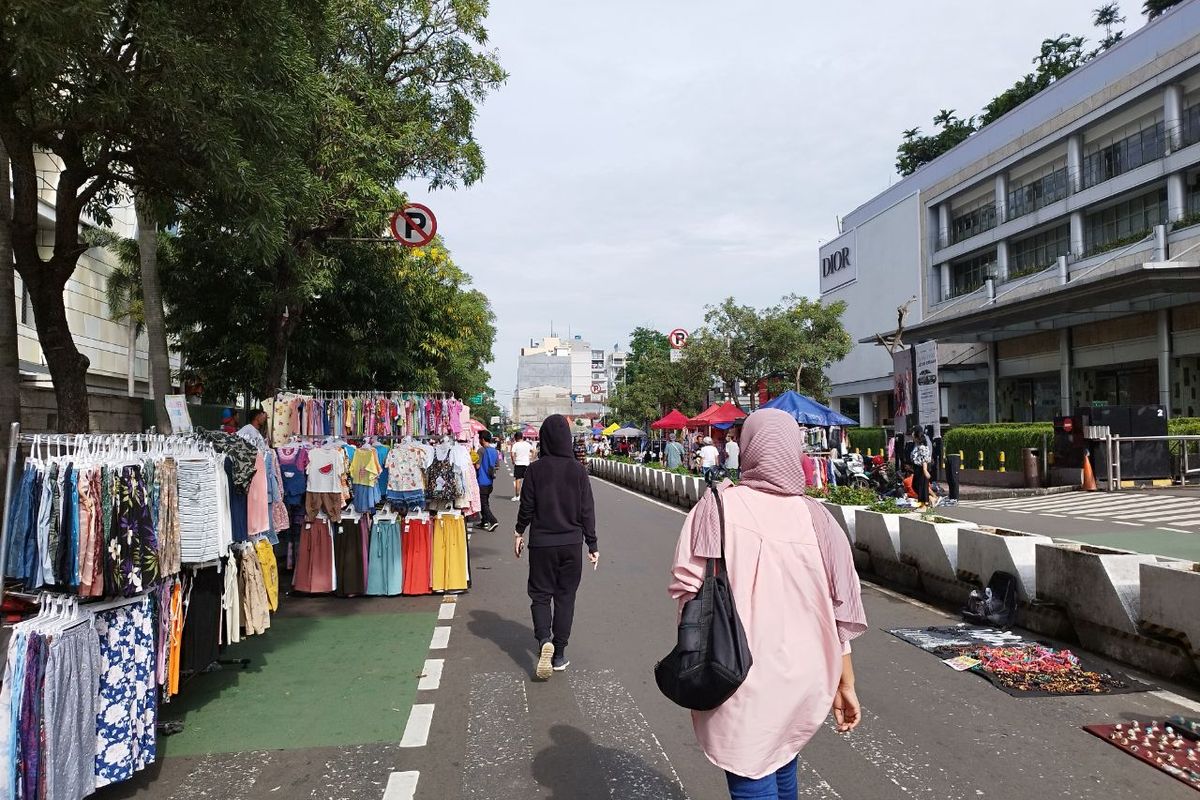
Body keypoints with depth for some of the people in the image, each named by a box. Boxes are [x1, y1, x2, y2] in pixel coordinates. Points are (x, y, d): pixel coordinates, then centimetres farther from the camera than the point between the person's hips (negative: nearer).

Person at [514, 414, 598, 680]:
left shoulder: (535, 469, -9)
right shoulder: (578, 470, -6)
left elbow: (526, 506, -3)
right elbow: (587, 510, -3)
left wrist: (519, 533, 14)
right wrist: (592, 545, 4)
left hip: (541, 543, -1)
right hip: (571, 543, 1)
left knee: (540, 595, 11)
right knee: (565, 597, 12)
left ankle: (544, 640, -14)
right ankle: (559, 655, 15)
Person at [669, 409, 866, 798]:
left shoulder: (718, 505, -12)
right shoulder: (817, 518, -4)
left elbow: (687, 587, -12)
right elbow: (840, 614, 0)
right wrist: (845, 684, 11)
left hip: (740, 681, -4)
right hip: (801, 680, 4)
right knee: (782, 767, 24)